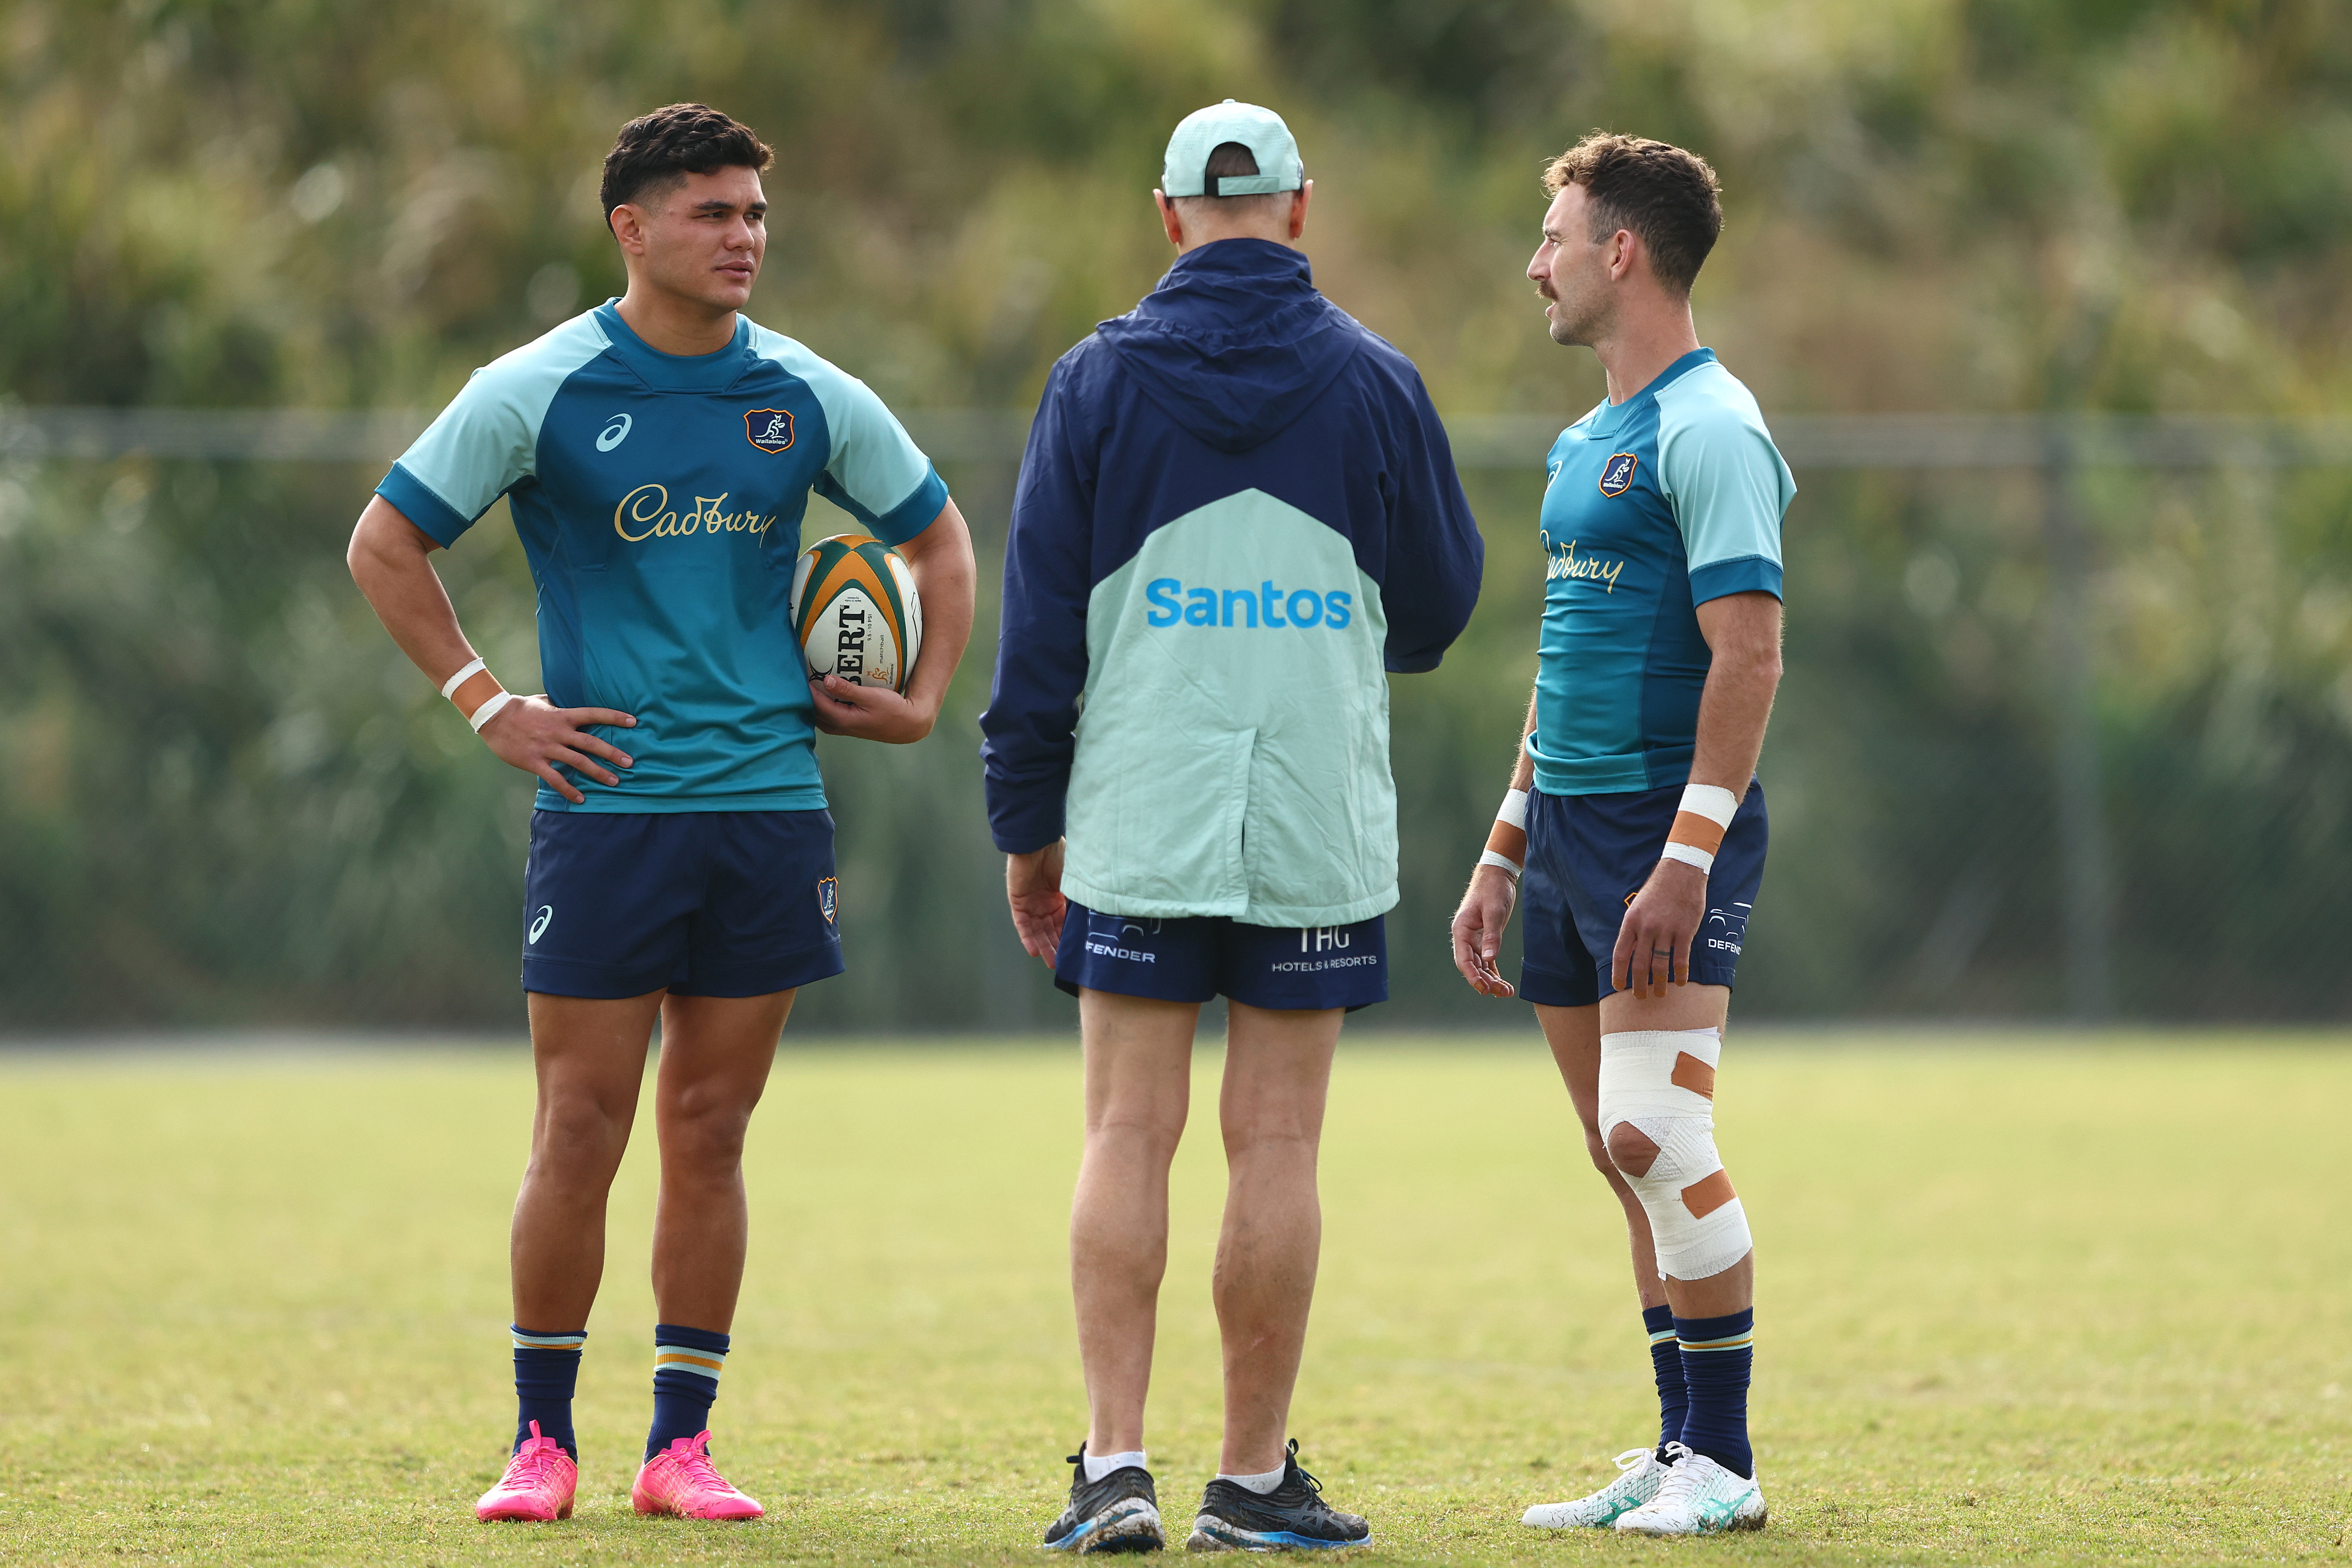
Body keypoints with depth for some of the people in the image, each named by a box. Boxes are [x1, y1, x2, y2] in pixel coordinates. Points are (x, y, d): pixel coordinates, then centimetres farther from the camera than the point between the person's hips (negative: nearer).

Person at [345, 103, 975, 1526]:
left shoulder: (810, 400, 7)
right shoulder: (538, 394, -3)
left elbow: (941, 537, 21)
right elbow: (386, 545, 4)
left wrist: (923, 702, 11)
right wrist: (485, 704, -1)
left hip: (771, 806, 3)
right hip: (606, 807, -3)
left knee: (710, 1132, 5)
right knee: (582, 1128, -4)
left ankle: (682, 1447, 10)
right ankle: (545, 1444, 6)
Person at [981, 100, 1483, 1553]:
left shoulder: (1100, 378, 1)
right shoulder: (1373, 382, 0)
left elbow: (1039, 617, 1)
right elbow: (1441, 600, 9)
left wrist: (1027, 823, 8)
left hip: (1135, 831, 0)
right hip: (1318, 832, 0)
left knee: (1129, 1136, 2)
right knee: (1276, 1146, 2)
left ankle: (1116, 1466, -5)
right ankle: (1255, 1477, 4)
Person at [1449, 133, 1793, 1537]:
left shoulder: (1708, 431, -12)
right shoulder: (1587, 443, 18)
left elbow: (1749, 657, -19)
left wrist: (1684, 858, -24)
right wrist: (1504, 859, 23)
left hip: (1667, 831, -9)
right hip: (1571, 826, 9)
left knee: (1656, 1140, -14)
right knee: (1629, 1158, 9)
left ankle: (1726, 1466, -8)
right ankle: (1680, 1457, 13)